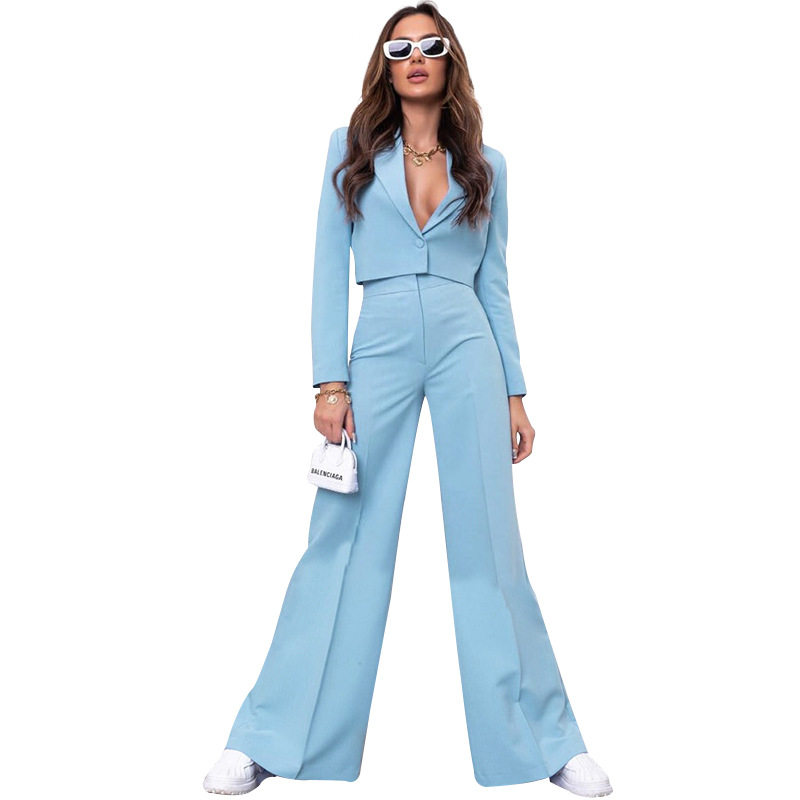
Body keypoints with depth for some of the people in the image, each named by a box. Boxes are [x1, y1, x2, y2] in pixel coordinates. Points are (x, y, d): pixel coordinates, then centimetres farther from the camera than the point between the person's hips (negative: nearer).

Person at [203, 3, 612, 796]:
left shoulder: (485, 163, 13)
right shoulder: (351, 148, 9)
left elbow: (494, 282, 13)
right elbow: (330, 268, 4)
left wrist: (515, 393, 8)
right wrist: (330, 380, -6)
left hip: (466, 346, 1)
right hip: (380, 346, -1)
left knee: (489, 545, 2)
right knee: (343, 541, 0)